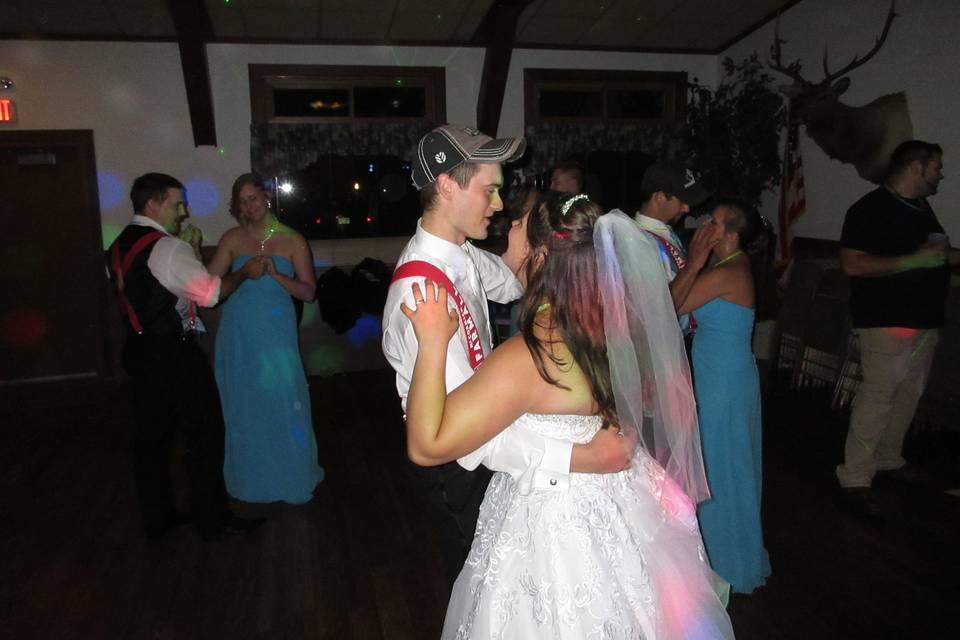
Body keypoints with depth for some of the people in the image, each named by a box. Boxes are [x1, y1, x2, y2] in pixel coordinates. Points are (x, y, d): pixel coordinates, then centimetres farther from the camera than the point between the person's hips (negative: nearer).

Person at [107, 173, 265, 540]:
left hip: (141, 352, 9)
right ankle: (213, 520, 14)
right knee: (204, 435, 4)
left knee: (152, 436, 16)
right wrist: (245, 272, -8)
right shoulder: (166, 247, -17)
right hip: (175, 354, -8)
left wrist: (190, 250, 7)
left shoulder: (119, 247, 11)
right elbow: (210, 292, -23)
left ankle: (157, 518, 28)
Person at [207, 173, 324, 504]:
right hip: (238, 336, 2)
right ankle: (251, 479, 32)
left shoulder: (292, 240, 0)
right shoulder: (232, 239, 4)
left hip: (277, 334, -2)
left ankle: (291, 477, 24)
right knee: (244, 408, 12)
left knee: (283, 406, 2)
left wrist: (275, 274, -16)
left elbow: (308, 292, -4)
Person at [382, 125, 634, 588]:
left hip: (480, 435, 9)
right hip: (455, 465, -9)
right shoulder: (420, 289, -35)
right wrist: (578, 458, -44)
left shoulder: (460, 253, -5)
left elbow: (510, 282, 18)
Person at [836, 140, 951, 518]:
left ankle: (889, 459, 31)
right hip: (887, 320, -9)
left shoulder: (921, 208, 16)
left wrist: (942, 254, 12)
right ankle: (855, 478, -1)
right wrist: (914, 260, -20)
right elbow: (852, 264, -19)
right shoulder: (871, 208, -10)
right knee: (877, 397, -9)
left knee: (908, 396, 14)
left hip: (925, 319, 9)